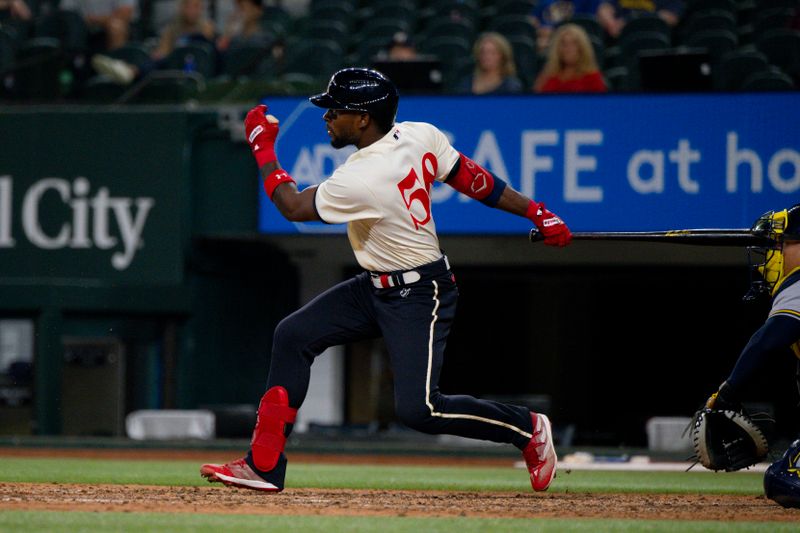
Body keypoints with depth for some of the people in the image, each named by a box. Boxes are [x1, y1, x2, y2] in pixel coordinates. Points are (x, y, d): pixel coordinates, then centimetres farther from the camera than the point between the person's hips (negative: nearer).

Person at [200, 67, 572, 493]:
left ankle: (528, 428, 7)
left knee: (417, 408, -15)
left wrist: (263, 146, -3)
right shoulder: (420, 136, -6)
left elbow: (292, 206, -14)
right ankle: (264, 467, 6)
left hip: (419, 298, -10)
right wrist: (535, 211, 7)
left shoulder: (361, 180, -29)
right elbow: (473, 181, 0)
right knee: (293, 336, 3)